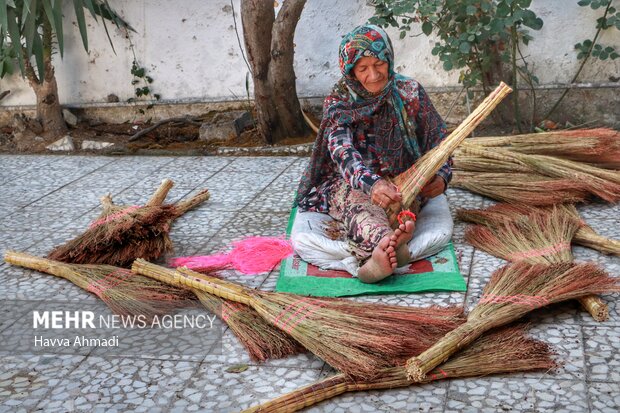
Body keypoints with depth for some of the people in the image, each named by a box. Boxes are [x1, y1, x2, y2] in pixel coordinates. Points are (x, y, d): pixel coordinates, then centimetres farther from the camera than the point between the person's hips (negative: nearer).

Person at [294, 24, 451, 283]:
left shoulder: (410, 93, -3)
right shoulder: (338, 103, -9)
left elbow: (438, 139, -1)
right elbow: (342, 150, -27)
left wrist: (441, 175, -24)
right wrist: (372, 183, -48)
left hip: (400, 184, 2)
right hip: (350, 183, -2)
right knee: (358, 199, -38)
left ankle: (381, 251, -61)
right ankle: (389, 241, -68)